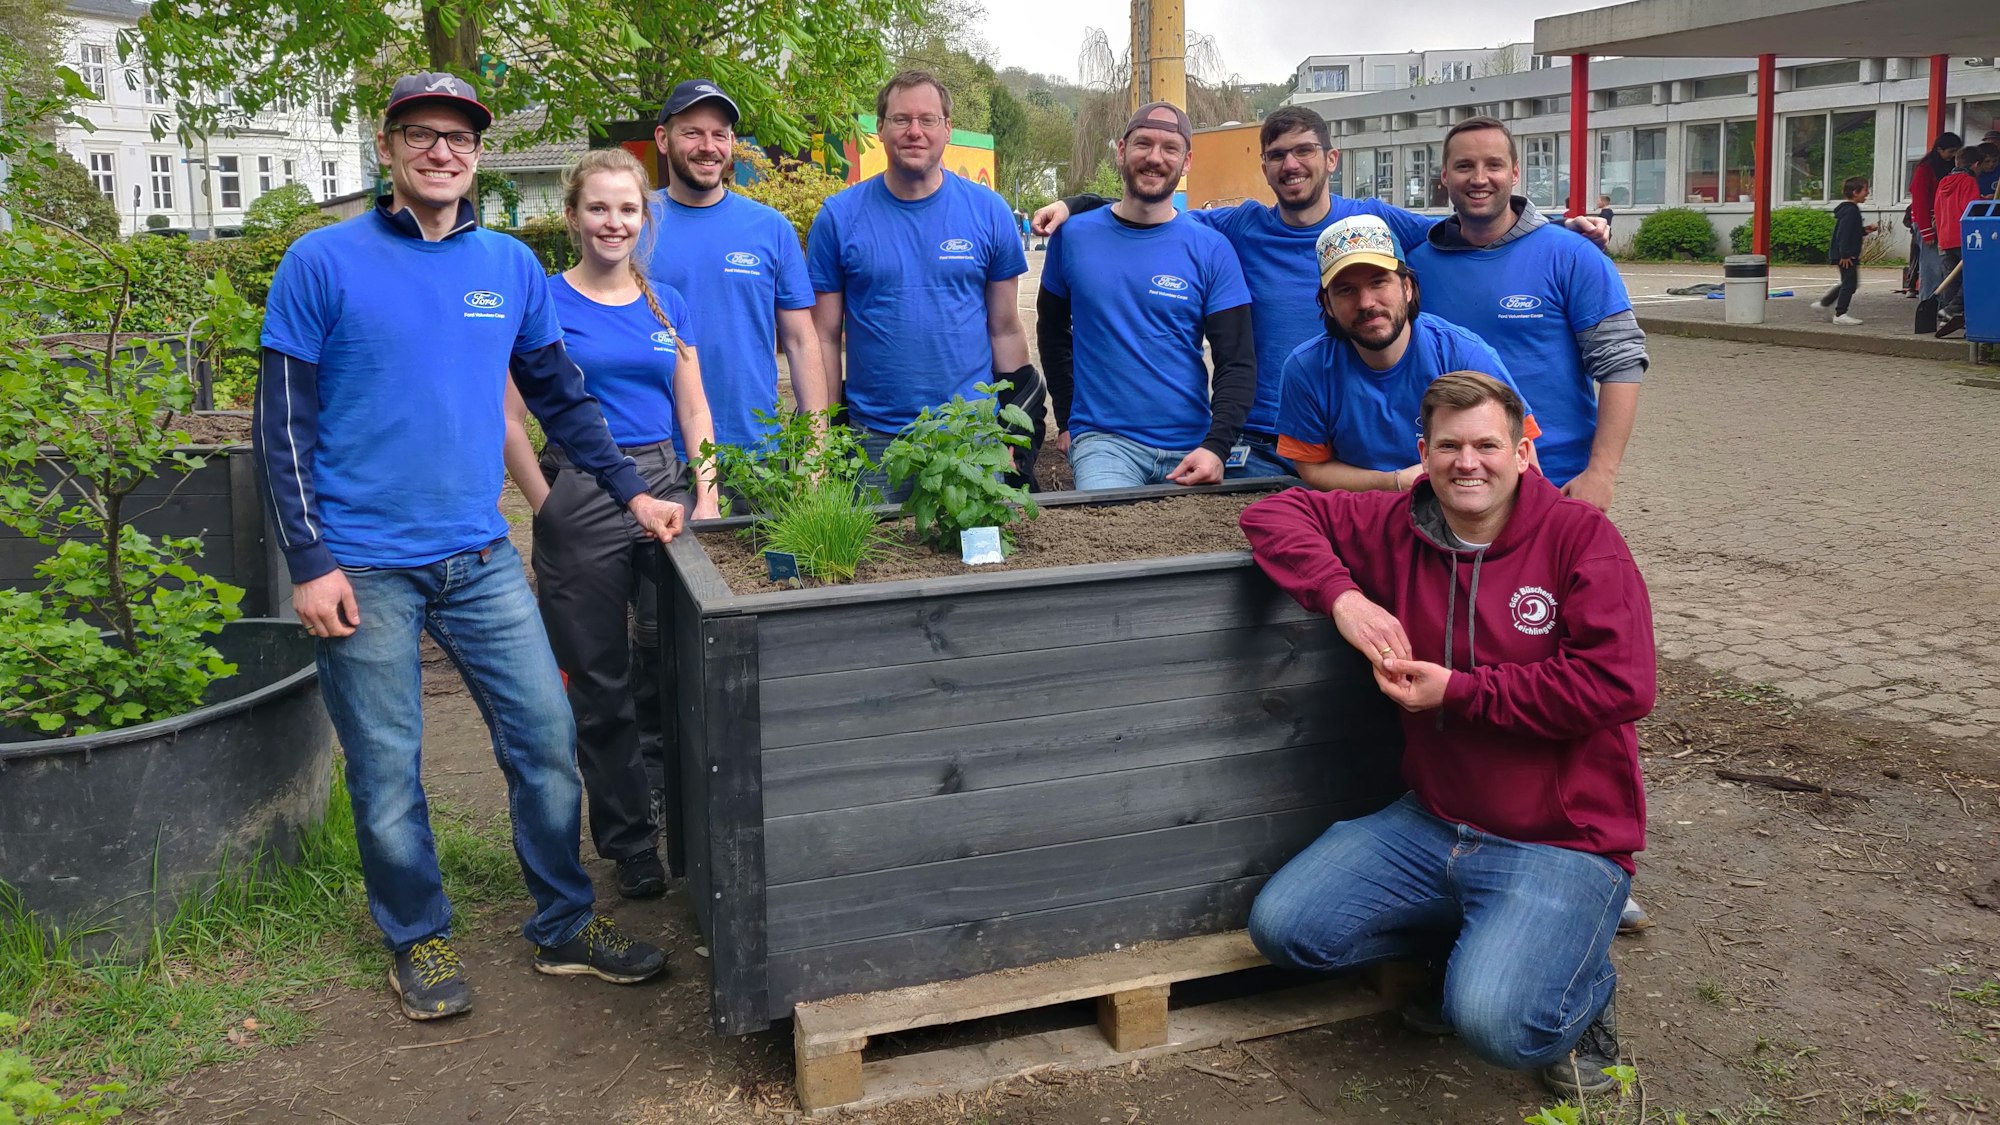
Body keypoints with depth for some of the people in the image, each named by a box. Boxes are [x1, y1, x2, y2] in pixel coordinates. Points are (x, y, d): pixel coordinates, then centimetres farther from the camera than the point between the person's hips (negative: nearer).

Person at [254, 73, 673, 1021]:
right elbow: (283, 422, -5)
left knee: (547, 737, 4)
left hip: (480, 555, 4)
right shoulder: (324, 263, -4)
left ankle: (565, 926, 21)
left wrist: (630, 492, 6)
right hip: (365, 565, -3)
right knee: (387, 769, 6)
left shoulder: (511, 266, 7)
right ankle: (418, 940, 26)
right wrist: (308, 562, -10)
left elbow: (560, 396, 15)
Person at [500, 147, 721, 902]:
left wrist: (706, 497, 0)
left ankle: (668, 809, 19)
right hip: (581, 495, -3)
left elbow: (693, 411, 12)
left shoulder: (667, 305, 11)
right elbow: (510, 420, -5)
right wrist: (549, 508, -8)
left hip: (665, 486, 3)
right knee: (600, 681, 6)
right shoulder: (544, 303, -2)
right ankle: (628, 843, 19)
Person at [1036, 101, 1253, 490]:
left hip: (1190, 448, 2)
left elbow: (1238, 363, -2)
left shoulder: (1211, 250, 1)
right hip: (1103, 440, -1)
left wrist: (1216, 447, -16)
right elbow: (1053, 330, 18)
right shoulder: (1073, 236, 3)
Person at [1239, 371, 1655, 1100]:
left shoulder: (1580, 536, -10)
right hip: (1430, 822, 6)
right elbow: (1276, 513, 4)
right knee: (1281, 927, -4)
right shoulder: (1395, 528, 3)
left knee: (1496, 1022, -27)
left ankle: (1584, 985, 11)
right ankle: (1473, 943, 16)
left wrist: (1458, 691, -17)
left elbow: (1620, 685, -20)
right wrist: (1341, 596, -14)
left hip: (1561, 841, -5)